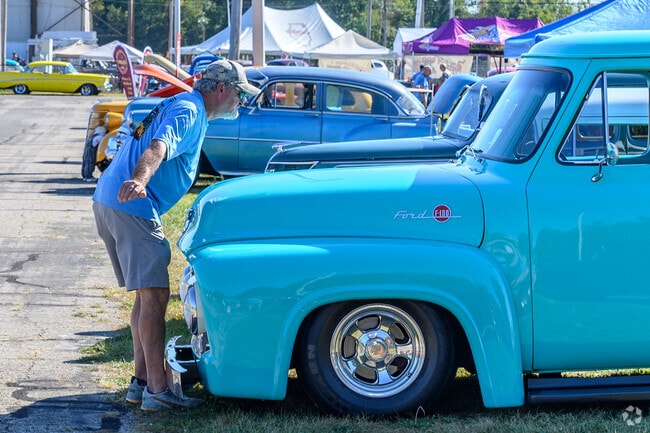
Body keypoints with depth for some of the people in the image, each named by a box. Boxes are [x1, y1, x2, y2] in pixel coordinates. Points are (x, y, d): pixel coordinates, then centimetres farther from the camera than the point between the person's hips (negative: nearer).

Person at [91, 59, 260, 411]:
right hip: (132, 207, -11)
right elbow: (159, 147, -30)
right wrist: (138, 181, -47)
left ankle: (141, 381, 17)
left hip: (108, 200, 11)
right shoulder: (188, 111, -10)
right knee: (154, 296, -12)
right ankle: (157, 391, -14)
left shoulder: (184, 106, 23)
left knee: (147, 295, 15)